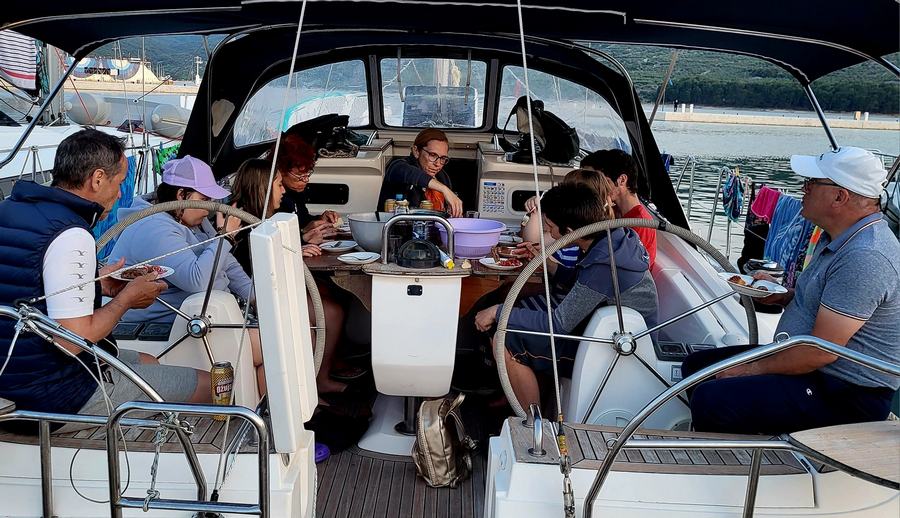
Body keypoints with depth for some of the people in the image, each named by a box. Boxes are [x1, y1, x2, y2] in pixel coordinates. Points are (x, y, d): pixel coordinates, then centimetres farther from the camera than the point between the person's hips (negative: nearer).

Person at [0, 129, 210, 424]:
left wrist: (97, 285, 10)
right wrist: (126, 298, -11)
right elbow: (73, 340, -27)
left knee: (148, 361, 29)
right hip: (55, 393, -10)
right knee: (211, 386, -6)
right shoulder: (72, 238, -24)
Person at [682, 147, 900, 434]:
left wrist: (752, 369, -14)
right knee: (695, 366, 8)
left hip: (844, 395, -11)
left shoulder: (865, 258, -25)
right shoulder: (840, 237, 10)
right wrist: (783, 296, 5)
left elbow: (821, 352, -26)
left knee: (711, 399, -27)